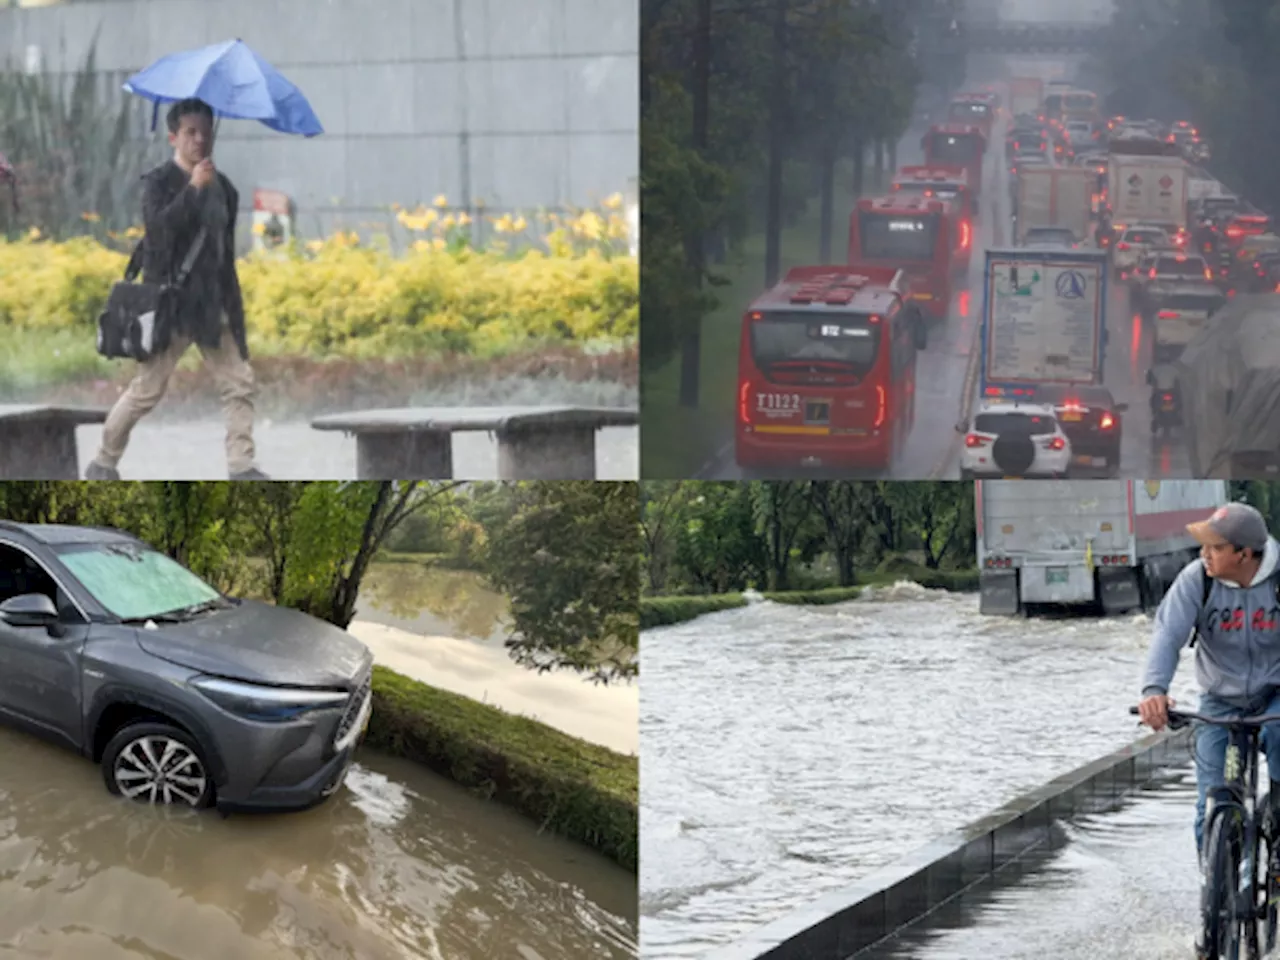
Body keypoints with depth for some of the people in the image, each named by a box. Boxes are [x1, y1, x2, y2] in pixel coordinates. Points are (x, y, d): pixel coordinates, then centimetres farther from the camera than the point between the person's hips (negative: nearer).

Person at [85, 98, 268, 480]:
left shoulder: (222, 187, 11)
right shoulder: (159, 183, -5)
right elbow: (158, 227, -24)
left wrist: (232, 301, 18)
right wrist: (193, 188, -28)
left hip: (214, 304, 5)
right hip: (171, 302, -5)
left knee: (240, 382, -4)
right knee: (147, 389, -2)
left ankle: (241, 464, -2)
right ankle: (104, 461, 14)